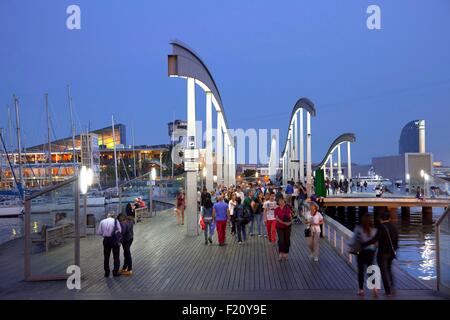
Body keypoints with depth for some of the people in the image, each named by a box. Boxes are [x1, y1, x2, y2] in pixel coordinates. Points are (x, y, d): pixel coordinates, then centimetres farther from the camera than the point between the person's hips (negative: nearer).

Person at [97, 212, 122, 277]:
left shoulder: (102, 221, 4)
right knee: (116, 256, 8)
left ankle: (106, 272, 19)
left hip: (106, 240, 3)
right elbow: (119, 230, -11)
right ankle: (115, 272, 11)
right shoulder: (115, 221, -4)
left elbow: (99, 232, 0)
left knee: (106, 256, 13)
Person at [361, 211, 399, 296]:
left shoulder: (381, 227, -16)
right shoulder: (394, 227, 5)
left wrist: (363, 245, -23)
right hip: (391, 253, 6)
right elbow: (396, 241, 11)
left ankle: (388, 291, 4)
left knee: (384, 271, 3)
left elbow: (375, 239, -24)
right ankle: (392, 287, 16)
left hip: (382, 253, -6)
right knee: (389, 269, 22)